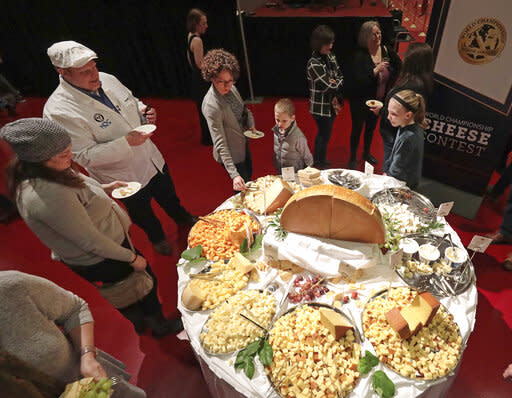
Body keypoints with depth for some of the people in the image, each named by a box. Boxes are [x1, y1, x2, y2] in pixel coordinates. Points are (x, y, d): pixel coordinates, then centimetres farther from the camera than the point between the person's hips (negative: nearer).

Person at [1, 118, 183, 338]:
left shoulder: (34, 177, -9)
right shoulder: (48, 196, -38)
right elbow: (91, 242, -30)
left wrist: (104, 188, 3)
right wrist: (132, 258, -18)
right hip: (99, 261, -9)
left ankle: (139, 322, 56)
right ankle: (160, 325, 43)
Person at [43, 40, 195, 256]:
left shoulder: (107, 79, -7)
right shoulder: (59, 111, -27)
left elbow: (132, 101, 11)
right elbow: (85, 156, -26)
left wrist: (144, 111, -13)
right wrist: (127, 142, -34)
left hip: (153, 159, 6)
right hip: (126, 178, -5)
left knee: (168, 195, 29)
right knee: (141, 211, 22)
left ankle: (181, 217, 60)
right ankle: (157, 237, 52)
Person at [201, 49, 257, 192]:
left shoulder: (230, 88, -10)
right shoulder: (211, 105, -34)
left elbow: (243, 109, 10)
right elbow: (220, 144, -34)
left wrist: (251, 124, -11)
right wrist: (234, 175, -38)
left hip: (243, 144, 9)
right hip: (231, 154, -8)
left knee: (249, 175, 30)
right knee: (243, 188, 10)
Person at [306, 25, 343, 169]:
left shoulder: (330, 56, 2)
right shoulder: (314, 64, -22)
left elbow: (340, 77, 4)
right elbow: (328, 87, -25)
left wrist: (336, 97, -11)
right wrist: (337, 83, -4)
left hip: (331, 104, 8)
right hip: (321, 107, -8)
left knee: (323, 134, 21)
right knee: (324, 136, 6)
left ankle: (317, 161, 40)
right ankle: (320, 164, 26)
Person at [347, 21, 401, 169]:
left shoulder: (386, 51, -3)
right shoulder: (359, 56, -20)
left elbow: (399, 66, 15)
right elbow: (358, 81, -30)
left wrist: (390, 83, 5)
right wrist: (376, 71, -35)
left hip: (379, 100, 6)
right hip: (361, 101, -6)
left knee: (371, 128, 22)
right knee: (357, 129, 9)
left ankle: (367, 153, 44)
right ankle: (353, 158, 27)